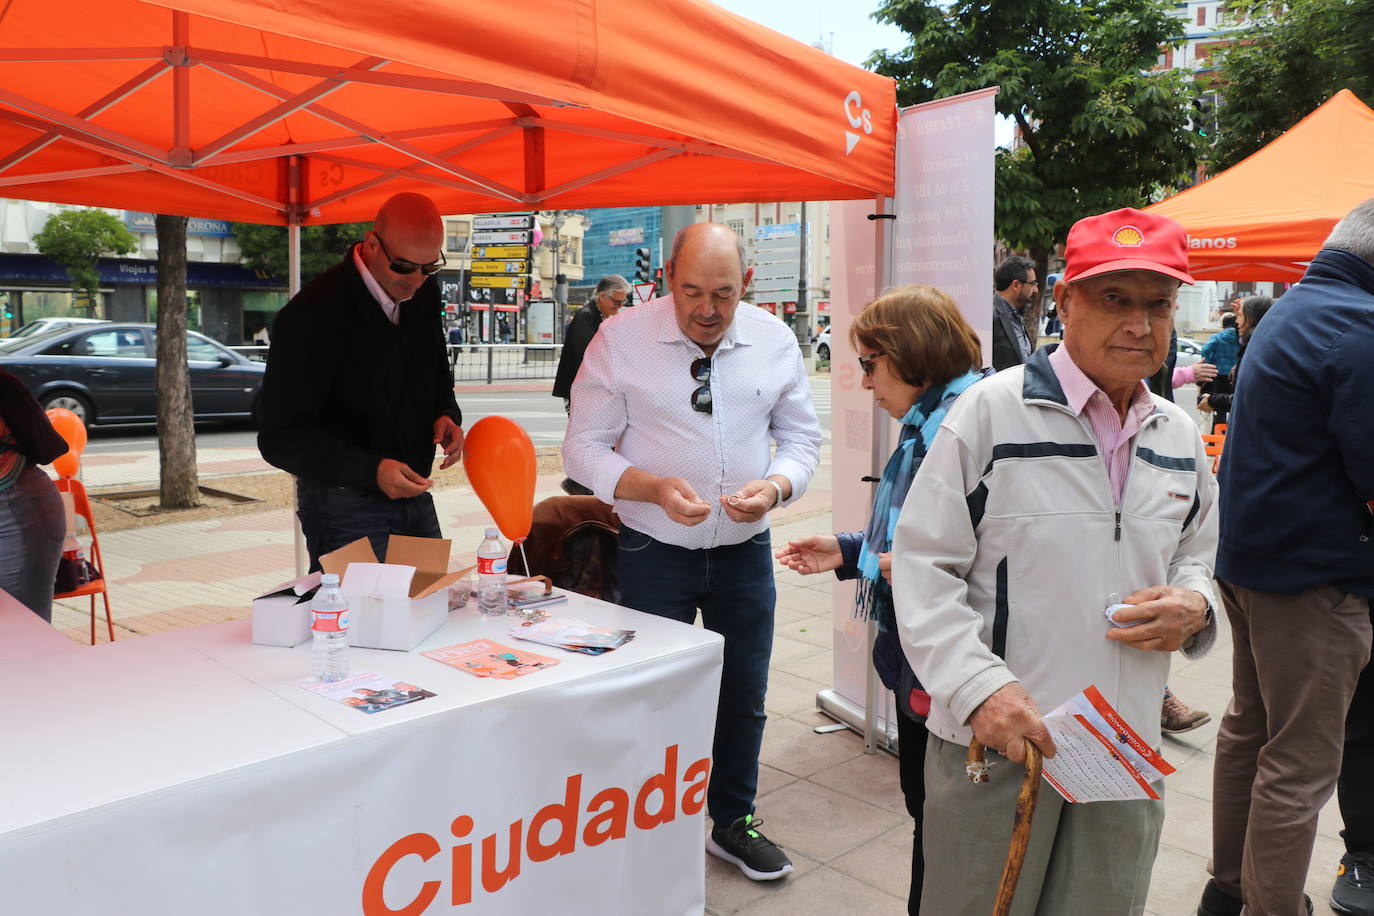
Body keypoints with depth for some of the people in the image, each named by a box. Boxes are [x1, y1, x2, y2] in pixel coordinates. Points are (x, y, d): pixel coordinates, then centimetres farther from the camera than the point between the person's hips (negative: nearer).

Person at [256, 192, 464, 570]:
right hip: (346, 508, -6)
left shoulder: (423, 294, 2)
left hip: (414, 496, 7)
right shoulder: (313, 313, -19)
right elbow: (280, 437, -18)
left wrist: (446, 414, -4)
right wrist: (371, 470, -30)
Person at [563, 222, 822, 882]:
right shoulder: (620, 340, -11)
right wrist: (654, 489, -26)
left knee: (745, 695, 16)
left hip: (745, 549, 3)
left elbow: (801, 436, 5)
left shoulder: (774, 340, -2)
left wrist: (775, 487, -17)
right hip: (655, 553, -3)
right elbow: (584, 449, -9)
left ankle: (733, 822, 39)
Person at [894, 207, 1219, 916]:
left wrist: (1193, 604, -1)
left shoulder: (1180, 436, 8)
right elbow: (924, 567, -12)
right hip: (994, 739, -5)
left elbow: (1195, 557, 22)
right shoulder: (994, 410, -11)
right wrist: (980, 686, -22)